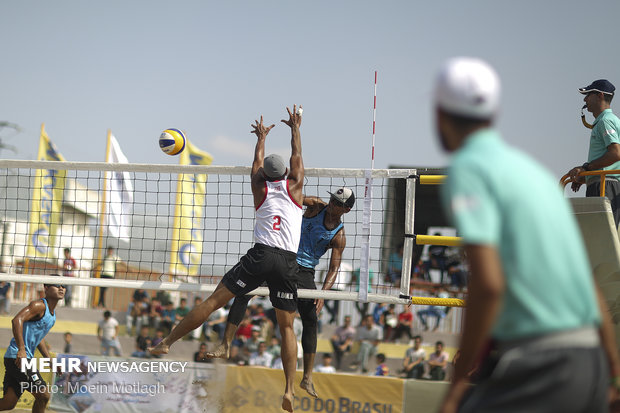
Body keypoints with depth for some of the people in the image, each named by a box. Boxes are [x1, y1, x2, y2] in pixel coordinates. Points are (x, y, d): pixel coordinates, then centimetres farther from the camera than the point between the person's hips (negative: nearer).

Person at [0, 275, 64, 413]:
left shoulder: (52, 312, 18)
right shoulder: (39, 306, -12)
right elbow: (17, 320, -27)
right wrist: (21, 349, -34)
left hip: (24, 358, 10)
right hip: (17, 357, -10)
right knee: (43, 396, -9)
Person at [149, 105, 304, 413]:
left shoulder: (260, 187, 13)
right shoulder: (294, 186, 12)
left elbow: (257, 161, 33)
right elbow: (297, 155, 29)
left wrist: (261, 137, 50)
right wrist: (295, 128, 44)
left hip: (260, 256, -1)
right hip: (288, 261, 1)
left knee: (214, 300, 1)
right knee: (286, 327, 5)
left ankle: (167, 342, 0)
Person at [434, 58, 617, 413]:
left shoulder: (467, 168, -6)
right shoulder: (533, 168, 19)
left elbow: (488, 283, -19)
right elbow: (591, 286, 22)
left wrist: (458, 383, -12)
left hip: (537, 369, -8)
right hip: (590, 364, 8)